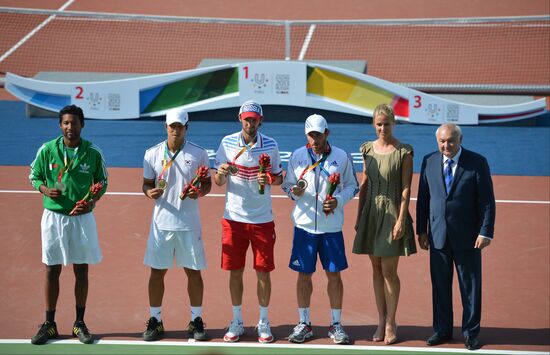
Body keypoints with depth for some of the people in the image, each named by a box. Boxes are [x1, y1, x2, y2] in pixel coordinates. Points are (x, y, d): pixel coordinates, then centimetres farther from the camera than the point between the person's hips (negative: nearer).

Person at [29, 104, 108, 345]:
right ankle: (49, 325, 14)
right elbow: (34, 176, 7)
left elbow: (102, 182, 7)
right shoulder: (47, 150, -3)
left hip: (82, 217, 0)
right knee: (52, 271, 5)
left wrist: (92, 200, -11)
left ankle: (79, 323, 19)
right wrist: (45, 189, -14)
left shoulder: (93, 153, -3)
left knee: (81, 271, 7)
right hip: (53, 216, 0)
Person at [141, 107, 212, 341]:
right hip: (162, 223, 1)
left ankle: (196, 320, 17)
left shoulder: (198, 154, 0)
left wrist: (199, 192, -14)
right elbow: (146, 184, 8)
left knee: (193, 271, 4)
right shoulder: (152, 154, 2)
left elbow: (207, 182, 7)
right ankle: (155, 321, 15)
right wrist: (149, 192, -14)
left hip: (189, 224, -1)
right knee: (157, 271, 4)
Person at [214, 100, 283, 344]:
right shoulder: (227, 143, -1)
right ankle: (237, 322, 18)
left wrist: (269, 180, -15)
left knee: (263, 271, 3)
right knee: (235, 271, 5)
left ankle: (264, 323, 16)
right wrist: (221, 174, -21)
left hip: (262, 219, 0)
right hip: (233, 218, 0)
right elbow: (218, 182, 1)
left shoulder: (270, 145, 0)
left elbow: (279, 177, 7)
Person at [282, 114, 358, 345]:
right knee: (304, 274, 5)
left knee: (334, 274, 4)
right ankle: (304, 324, 18)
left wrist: (338, 200, -11)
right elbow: (287, 184, 9)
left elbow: (352, 186, 7)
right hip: (304, 224, 1)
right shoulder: (297, 156, 3)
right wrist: (294, 191, -13)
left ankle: (336, 325, 16)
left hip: (332, 226, -1)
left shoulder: (342, 157, -1)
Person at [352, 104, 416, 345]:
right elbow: (363, 185, 12)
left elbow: (406, 189, -8)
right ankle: (381, 320, 17)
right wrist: (358, 216, 10)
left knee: (389, 271, -4)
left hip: (392, 214, -5)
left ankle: (390, 323, 7)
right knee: (376, 269, 8)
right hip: (371, 214, 5)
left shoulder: (403, 153, -7)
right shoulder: (368, 149, 7)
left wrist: (401, 220, -14)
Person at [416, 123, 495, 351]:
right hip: (438, 236, 3)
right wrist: (421, 230, 7)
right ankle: (442, 330, 22)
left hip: (467, 237, -3)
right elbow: (423, 198, 8)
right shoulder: (429, 162, 3)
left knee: (470, 286, 5)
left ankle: (471, 332, 16)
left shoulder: (477, 163, -6)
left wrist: (485, 232, -11)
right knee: (440, 285, 10)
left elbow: (487, 201, -6)